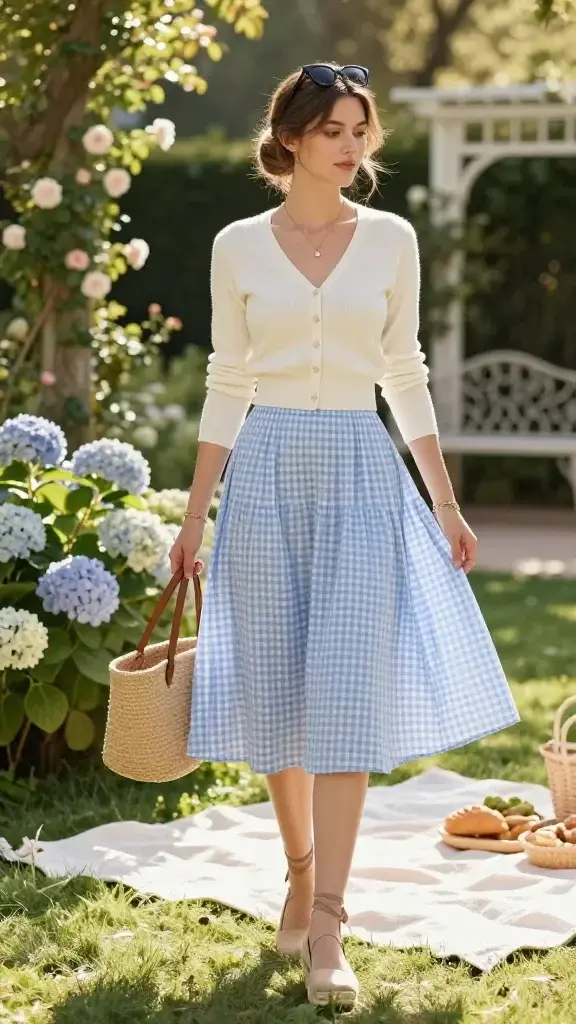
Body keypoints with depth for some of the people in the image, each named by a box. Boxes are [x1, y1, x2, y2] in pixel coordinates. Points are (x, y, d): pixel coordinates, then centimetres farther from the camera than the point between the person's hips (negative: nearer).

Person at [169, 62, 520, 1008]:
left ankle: (325, 929, -9)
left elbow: (405, 376, 10)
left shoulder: (390, 240, 5)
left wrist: (446, 504, 8)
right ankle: (300, 874, 27)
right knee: (277, 687, 6)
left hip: (362, 474, 0)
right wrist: (195, 518, 5)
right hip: (268, 471, 1)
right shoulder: (239, 247, 3)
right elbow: (227, 386, 6)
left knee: (347, 691, -9)